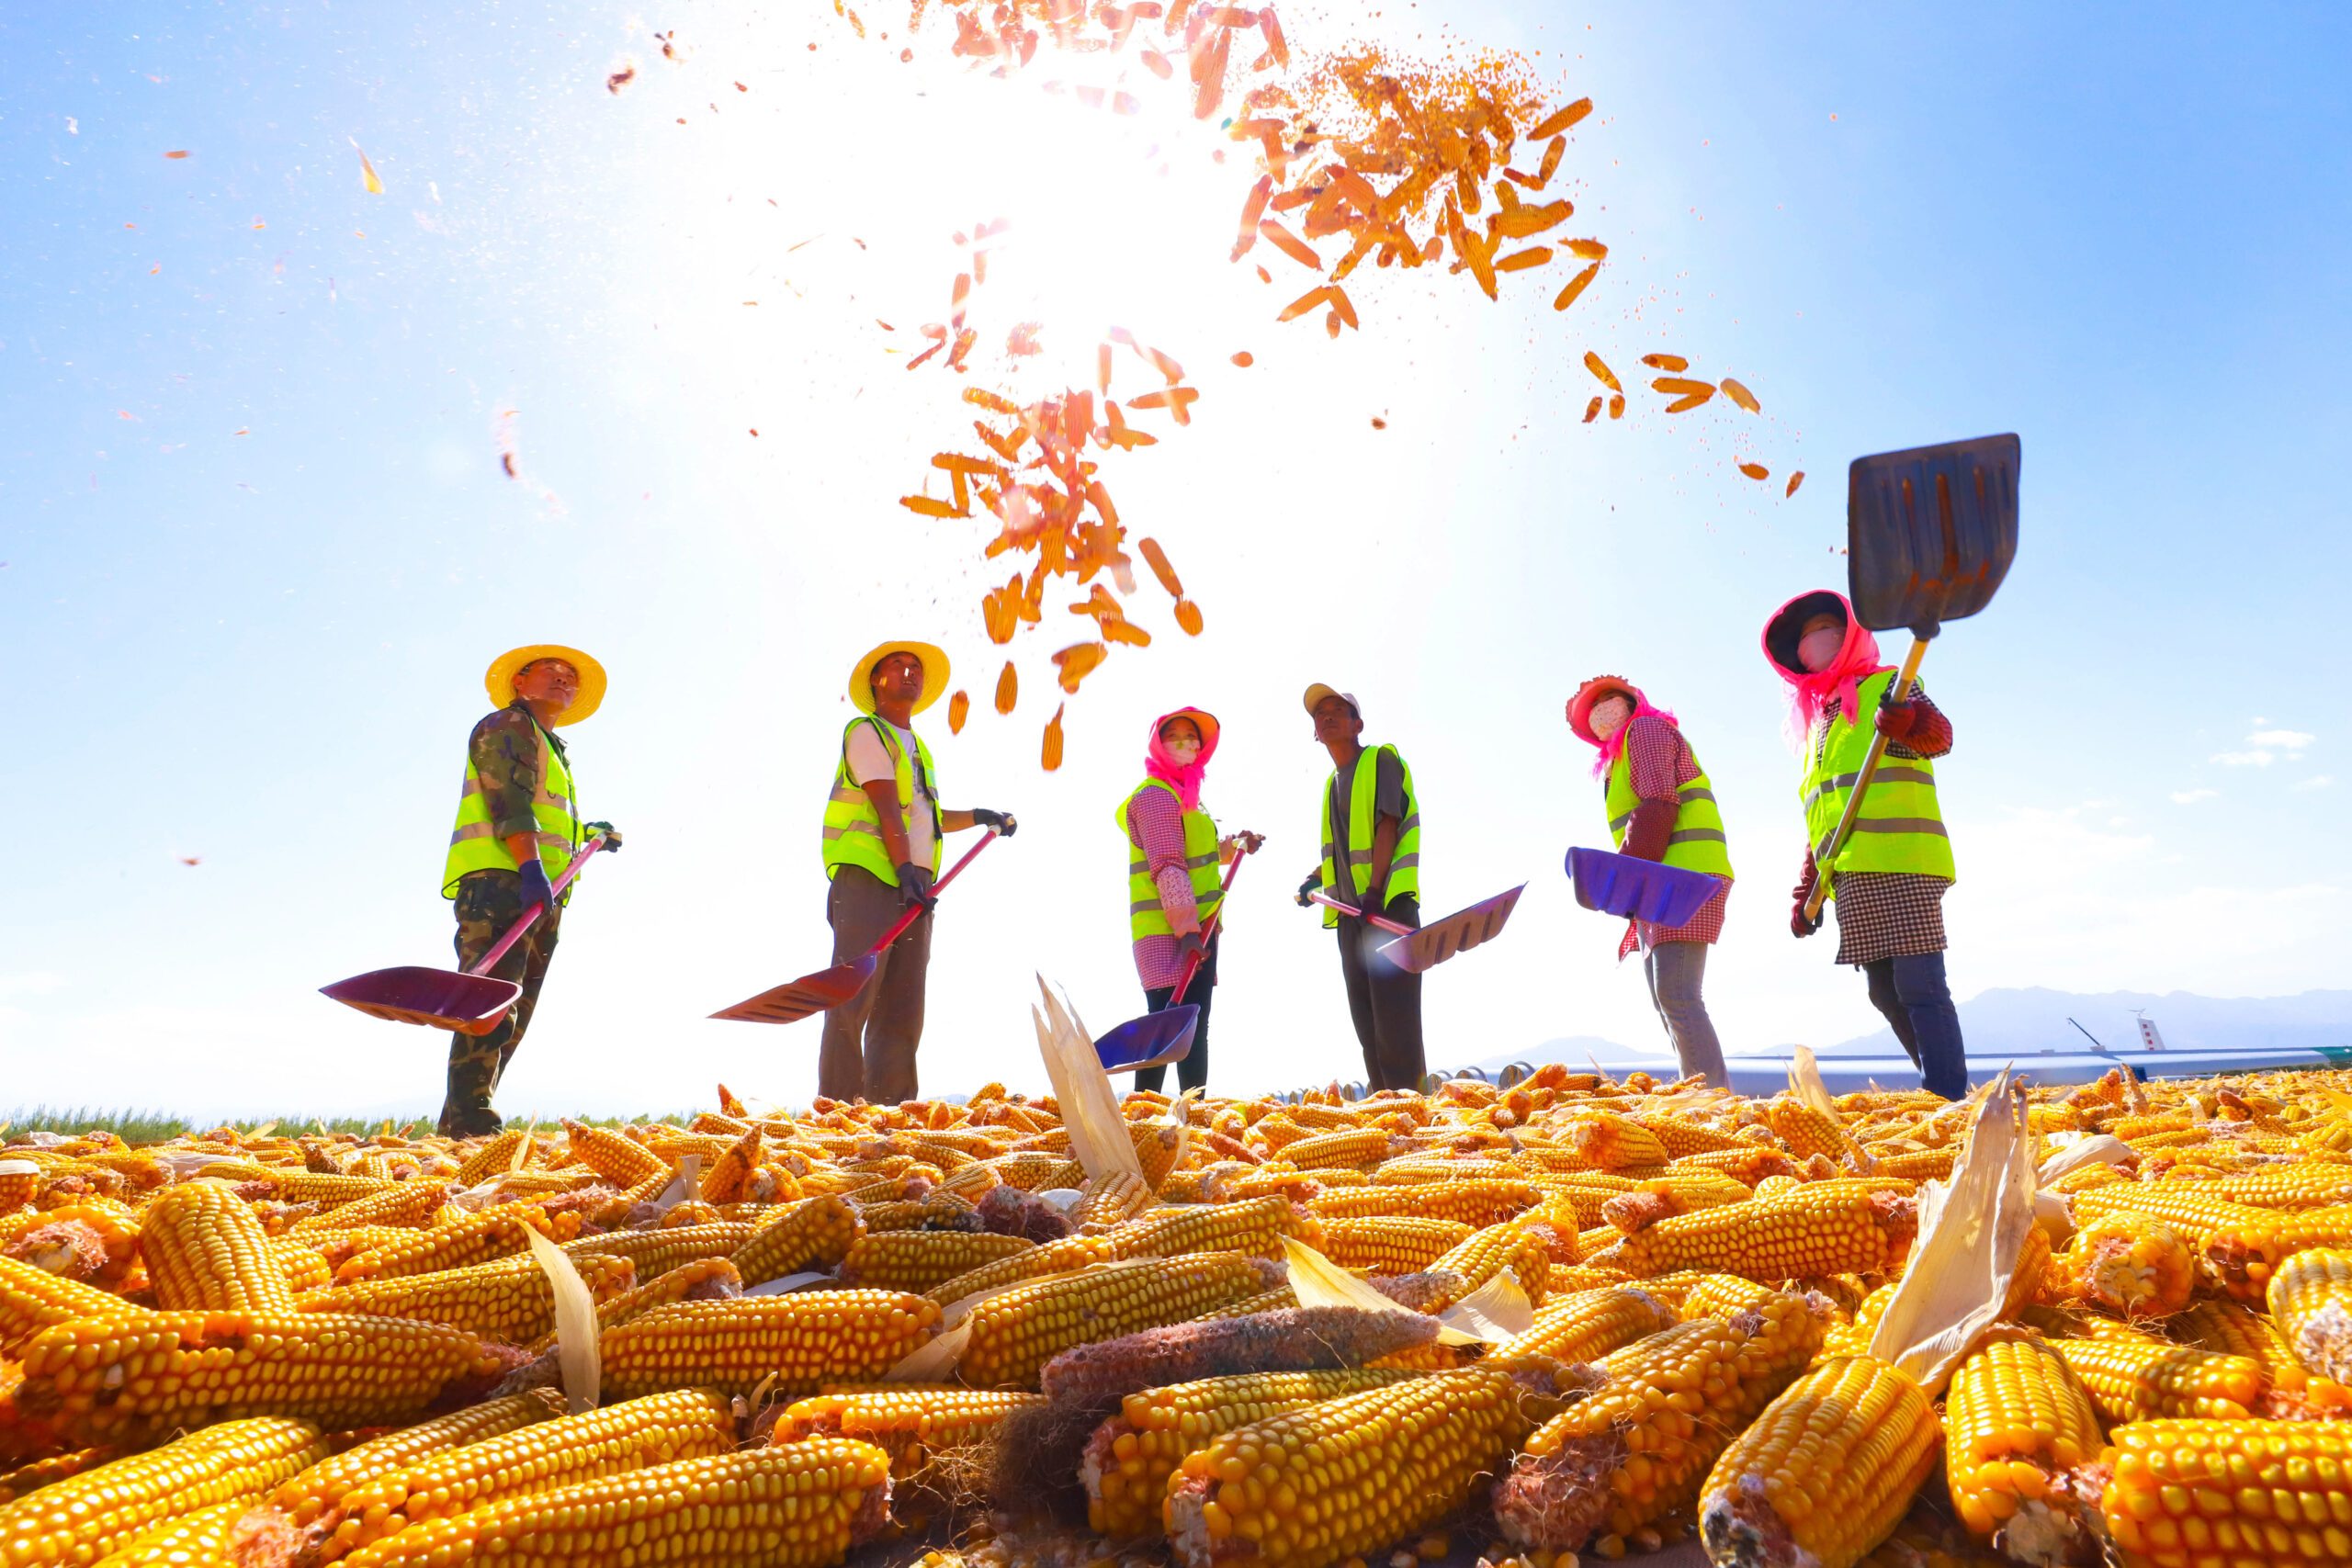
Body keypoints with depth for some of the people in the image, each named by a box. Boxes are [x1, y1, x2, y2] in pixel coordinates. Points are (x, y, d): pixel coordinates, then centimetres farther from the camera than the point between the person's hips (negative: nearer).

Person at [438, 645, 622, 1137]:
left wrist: (587, 832, 29)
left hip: (538, 894, 10)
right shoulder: (508, 725, 5)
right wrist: (531, 866, -23)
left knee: (513, 1012, 5)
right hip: (499, 878, -10)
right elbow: (508, 800, -12)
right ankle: (468, 1118, -23)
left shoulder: (555, 750, 34)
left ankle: (464, 1118, 7)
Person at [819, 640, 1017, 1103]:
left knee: (901, 1008, 3)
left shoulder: (917, 746, 27)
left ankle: (892, 1109, 5)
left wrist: (979, 817, 34)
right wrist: (905, 867, -21)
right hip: (868, 876, -8)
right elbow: (886, 807, -12)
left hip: (914, 885, 8)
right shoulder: (866, 731, 2)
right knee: (854, 995, -13)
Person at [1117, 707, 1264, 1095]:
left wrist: (1234, 845, 19)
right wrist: (1187, 928, -27)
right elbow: (1167, 867, -21)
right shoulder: (1155, 795, -11)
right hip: (1168, 936, -10)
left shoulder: (1183, 794, 20)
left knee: (1193, 1031, 11)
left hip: (1196, 933, 10)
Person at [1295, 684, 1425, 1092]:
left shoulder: (1381, 759, -2)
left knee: (1393, 1011, -12)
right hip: (1350, 909, 8)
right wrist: (1315, 879, 10)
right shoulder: (1332, 782, 20)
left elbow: (1387, 827, -14)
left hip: (1388, 903, -8)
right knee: (1365, 1016, 8)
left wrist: (1375, 891, -23)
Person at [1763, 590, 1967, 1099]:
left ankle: (1951, 1101, -13)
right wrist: (1806, 891, 20)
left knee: (1918, 986, -13)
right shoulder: (1818, 720, 27)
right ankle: (1940, 1090, 13)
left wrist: (1910, 720, -38)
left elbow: (1939, 734, -15)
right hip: (1850, 877, 7)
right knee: (1886, 992, 5)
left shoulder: (1887, 686, 7)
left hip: (1901, 866, -7)